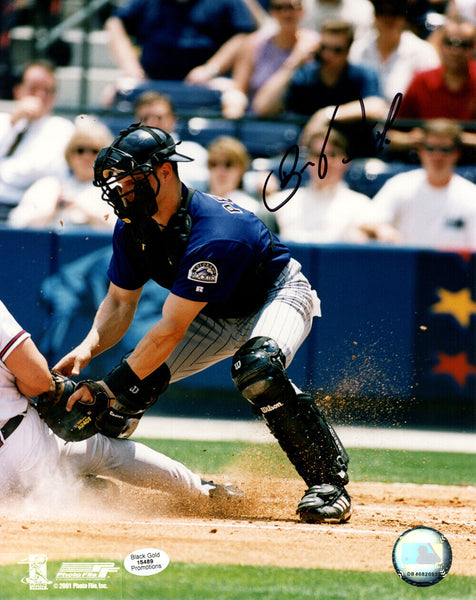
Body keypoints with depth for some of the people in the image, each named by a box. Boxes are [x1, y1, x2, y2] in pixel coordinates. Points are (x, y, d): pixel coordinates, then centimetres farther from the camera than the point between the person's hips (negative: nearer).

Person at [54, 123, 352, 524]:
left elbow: (171, 331, -39)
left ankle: (329, 481, -27)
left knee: (257, 370, -38)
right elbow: (120, 303, -5)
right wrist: (89, 347, -26)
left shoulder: (212, 234, -39)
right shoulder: (132, 228, -14)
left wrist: (112, 385, -40)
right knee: (137, 378, -7)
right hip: (217, 315, 8)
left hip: (279, 296, -8)